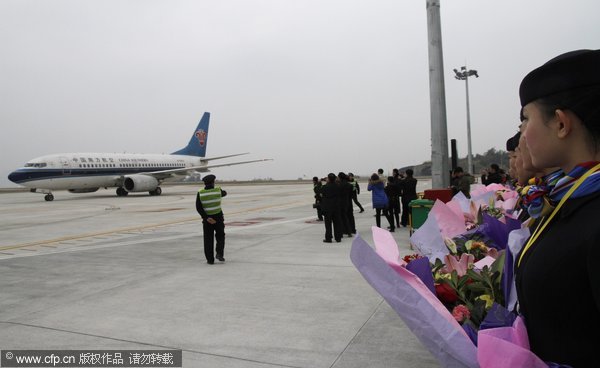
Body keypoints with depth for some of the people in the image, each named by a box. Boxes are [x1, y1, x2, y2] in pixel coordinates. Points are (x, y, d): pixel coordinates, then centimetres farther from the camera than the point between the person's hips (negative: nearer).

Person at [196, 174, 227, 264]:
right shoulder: (218, 190, -7)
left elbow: (198, 208, -16)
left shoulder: (200, 193, -8)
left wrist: (206, 218, -18)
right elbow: (224, 193, 16)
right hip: (218, 218, 0)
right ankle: (219, 253, 1)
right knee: (220, 236, 17)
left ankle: (210, 259, 11)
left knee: (208, 239, 9)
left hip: (207, 219, 0)